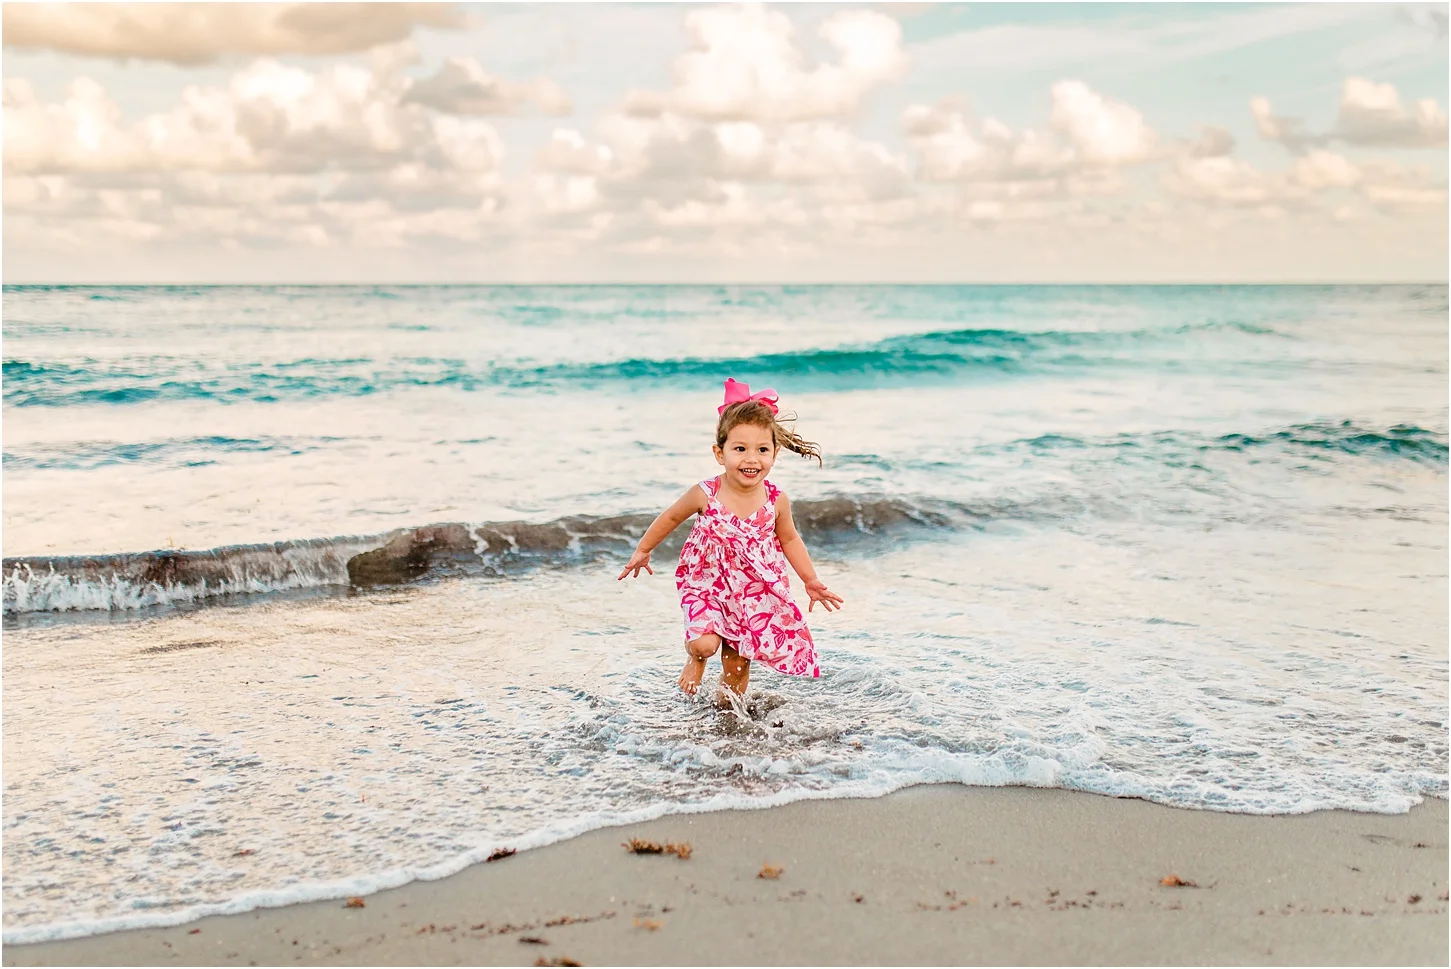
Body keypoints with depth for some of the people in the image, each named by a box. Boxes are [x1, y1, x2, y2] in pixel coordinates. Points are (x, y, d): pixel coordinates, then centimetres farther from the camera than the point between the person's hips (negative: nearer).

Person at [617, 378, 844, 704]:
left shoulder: (776, 501, -14)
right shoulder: (705, 495, -19)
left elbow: (789, 539, 5)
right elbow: (671, 517, 0)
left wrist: (811, 580, 6)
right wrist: (643, 550, 10)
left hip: (755, 595, 2)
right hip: (707, 586, -2)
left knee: (737, 664, 10)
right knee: (704, 644, -22)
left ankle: (727, 701, 39)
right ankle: (696, 659, 15)